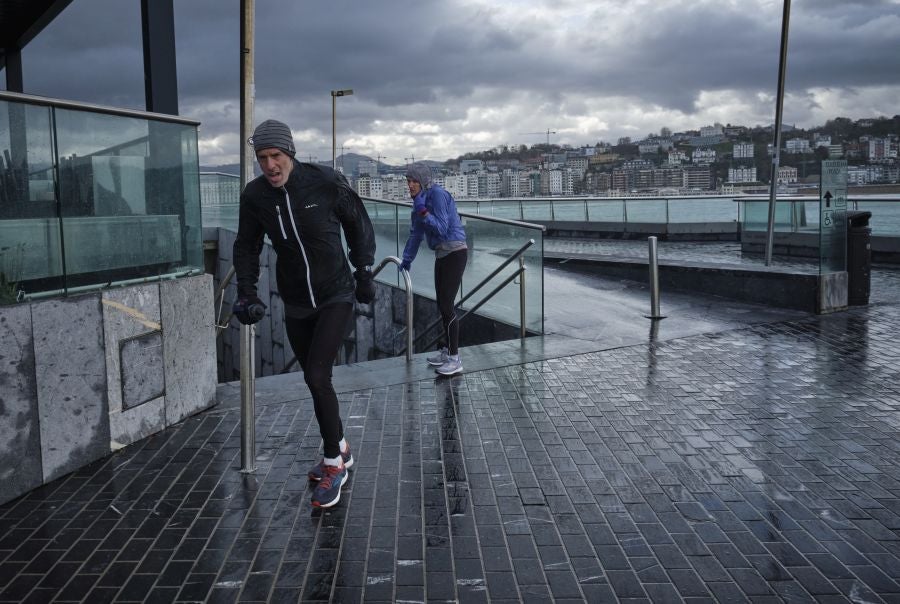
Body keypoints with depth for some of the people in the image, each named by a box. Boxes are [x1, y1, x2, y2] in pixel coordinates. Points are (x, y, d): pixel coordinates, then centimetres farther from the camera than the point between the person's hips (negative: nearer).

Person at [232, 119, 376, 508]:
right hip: (295, 304, 5)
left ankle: (333, 464, -1)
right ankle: (339, 451, 34)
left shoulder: (326, 183, -16)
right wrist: (247, 293, -6)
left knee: (317, 376, -17)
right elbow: (246, 247, 6)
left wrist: (364, 272, 1)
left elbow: (358, 223, 0)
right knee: (314, 381, 14)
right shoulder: (254, 195, -7)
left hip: (336, 296, -4)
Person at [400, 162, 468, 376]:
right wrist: (407, 259, 28)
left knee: (447, 305, -10)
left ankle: (455, 360, -5)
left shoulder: (438, 194, -16)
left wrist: (423, 212, -31)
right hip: (442, 254, 9)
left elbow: (442, 228, -21)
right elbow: (416, 233, 22)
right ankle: (447, 351, 26)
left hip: (455, 254, -9)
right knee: (442, 305, 14)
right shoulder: (421, 199, 12)